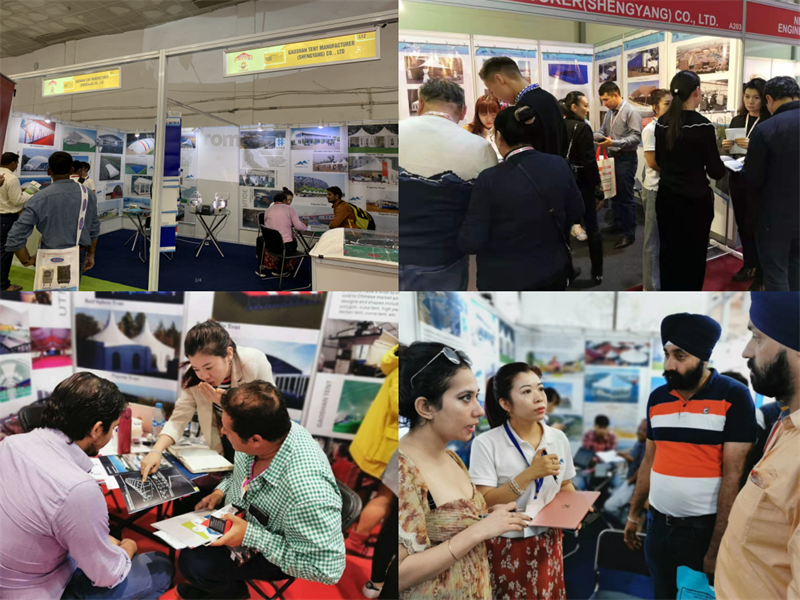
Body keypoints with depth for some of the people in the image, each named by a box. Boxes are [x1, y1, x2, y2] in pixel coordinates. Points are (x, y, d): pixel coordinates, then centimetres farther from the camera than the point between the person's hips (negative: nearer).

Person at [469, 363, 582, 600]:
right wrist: (530, 474, -25)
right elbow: (484, 503, -19)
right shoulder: (486, 444, -16)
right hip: (505, 548, -4)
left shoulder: (558, 439, -1)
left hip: (547, 543, 4)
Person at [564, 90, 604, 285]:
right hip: (582, 185, -6)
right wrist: (599, 191, -13)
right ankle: (597, 274, 13)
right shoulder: (582, 128, -15)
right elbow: (590, 163, -18)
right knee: (592, 229, 6)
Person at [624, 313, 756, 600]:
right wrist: (633, 514, 12)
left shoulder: (734, 397, -12)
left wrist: (716, 548, -16)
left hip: (705, 530, -5)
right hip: (658, 526, 5)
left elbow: (733, 475, -15)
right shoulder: (657, 398, 4)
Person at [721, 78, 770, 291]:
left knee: (754, 227, -5)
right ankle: (748, 265, 29)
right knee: (742, 225, 14)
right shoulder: (737, 120, 10)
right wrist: (726, 147, -4)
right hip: (737, 179, 6)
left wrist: (752, 146, -25)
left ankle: (761, 275, 5)